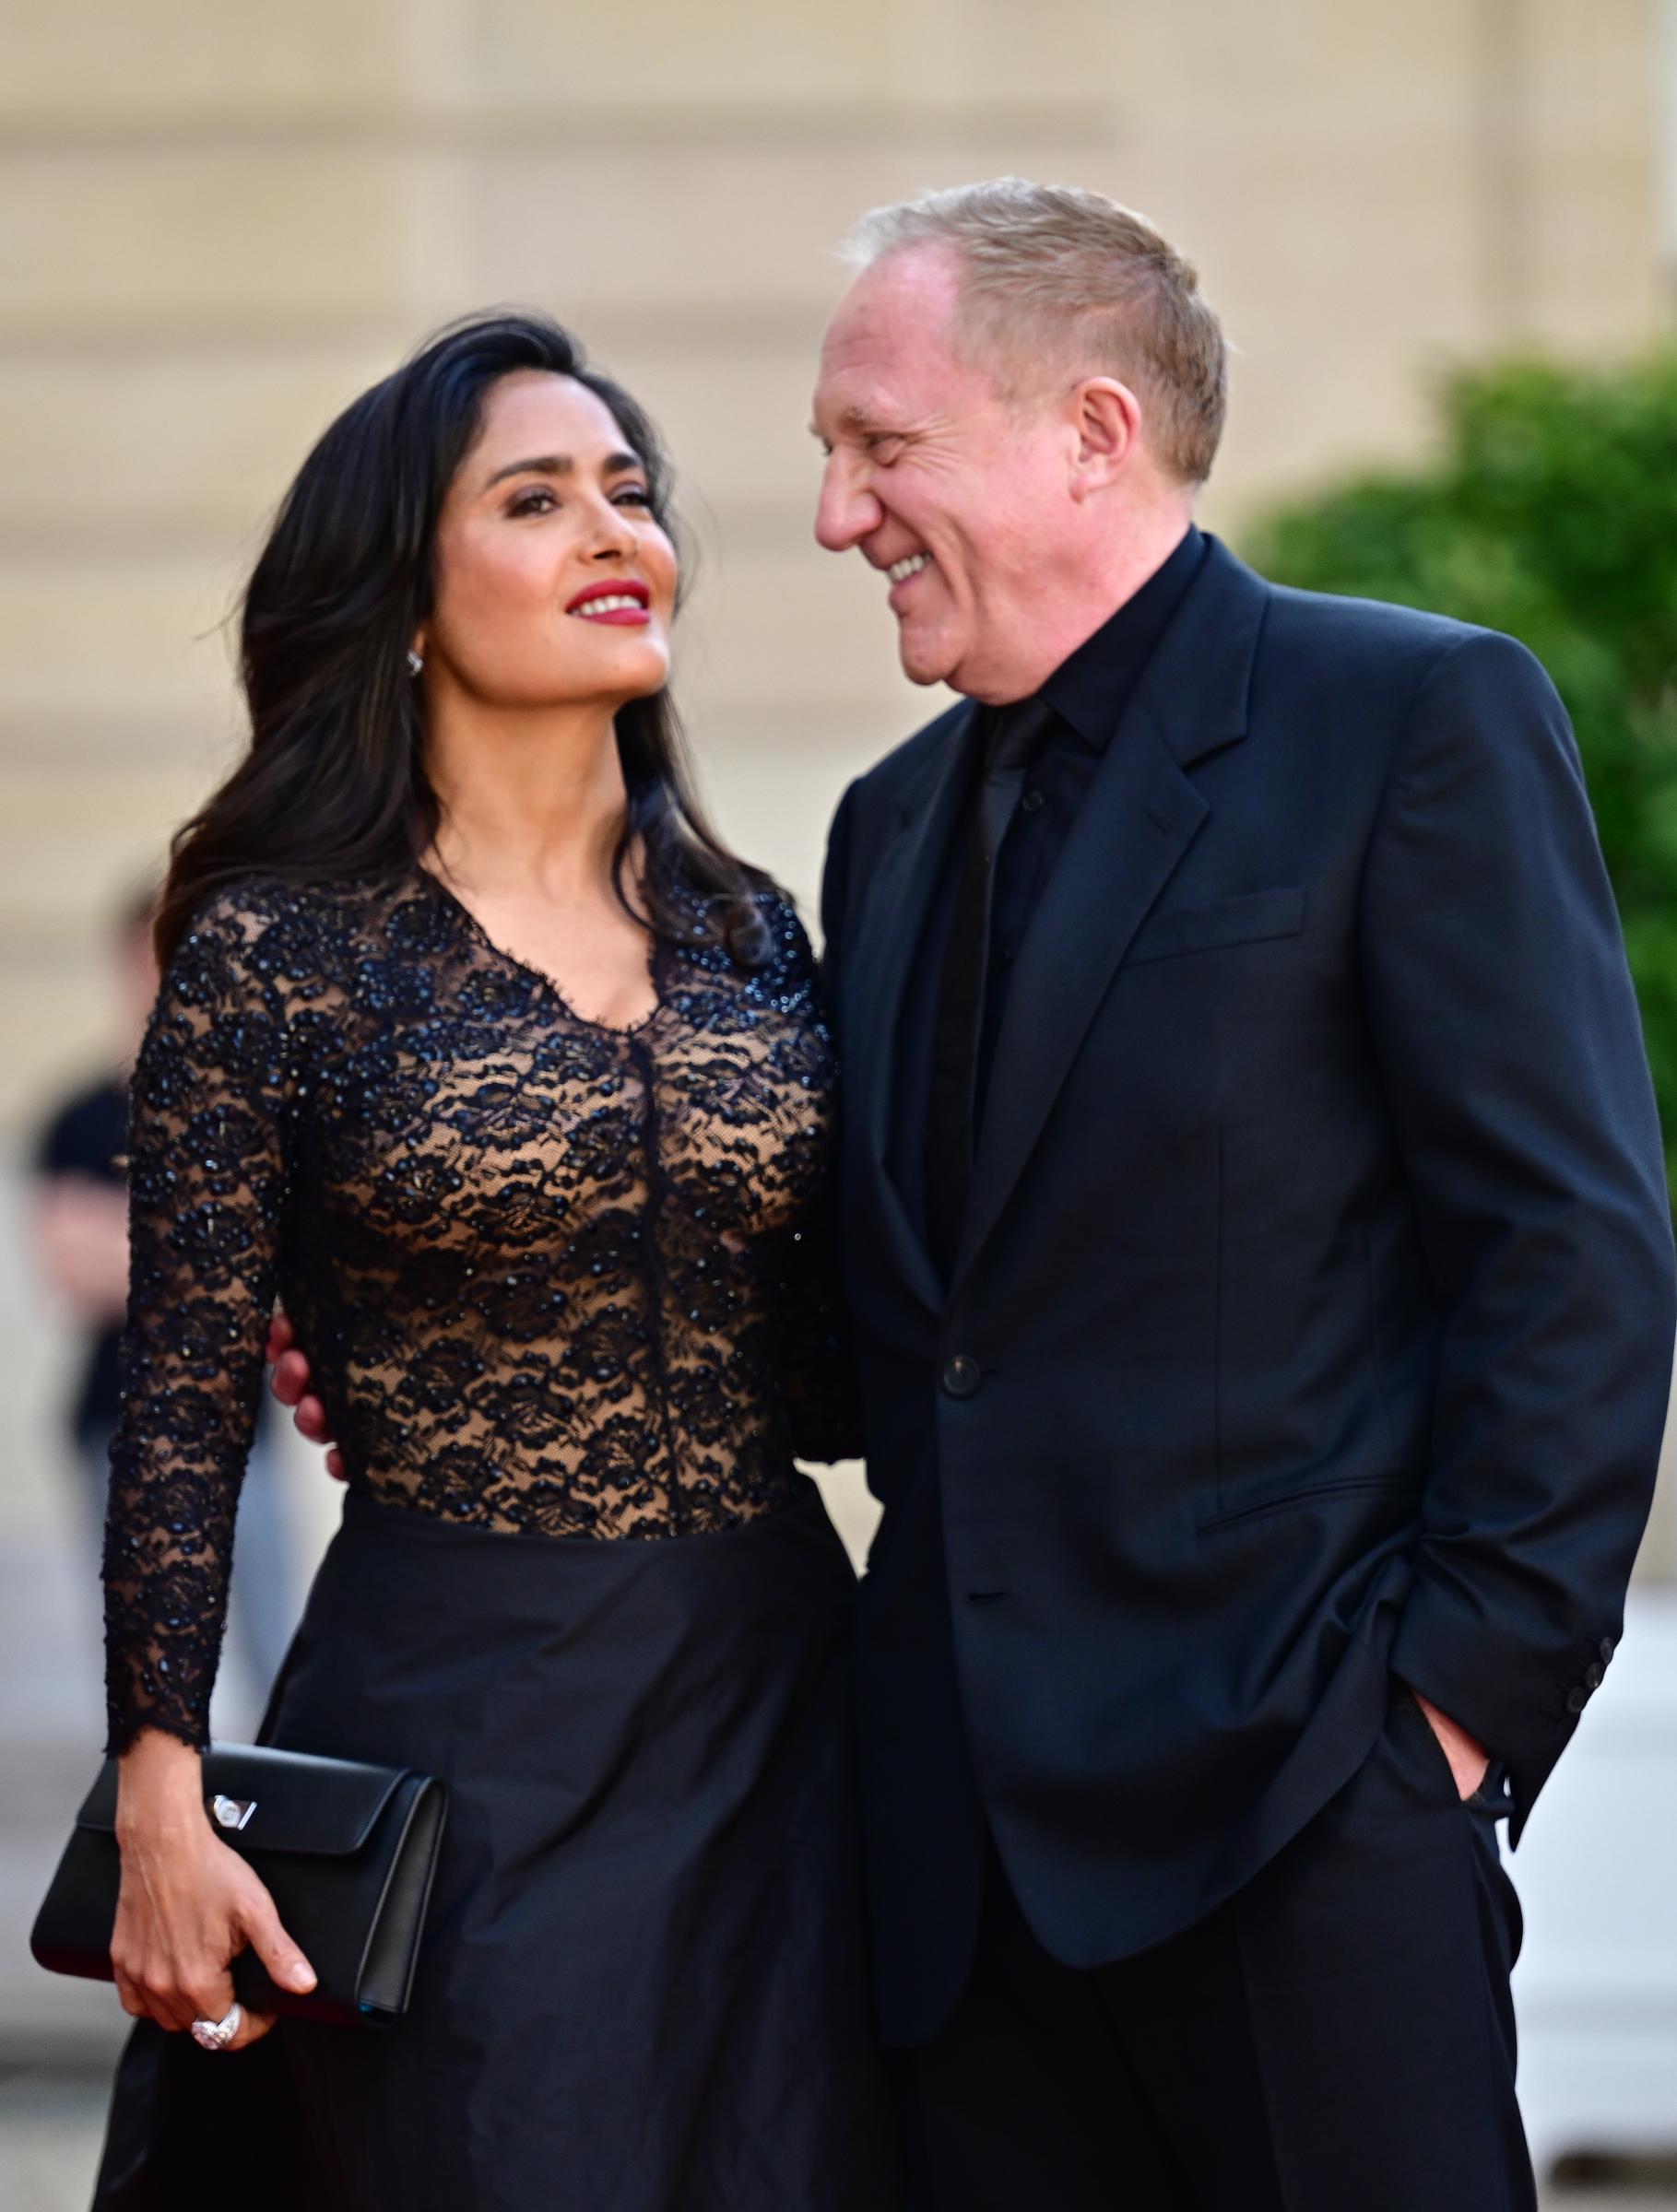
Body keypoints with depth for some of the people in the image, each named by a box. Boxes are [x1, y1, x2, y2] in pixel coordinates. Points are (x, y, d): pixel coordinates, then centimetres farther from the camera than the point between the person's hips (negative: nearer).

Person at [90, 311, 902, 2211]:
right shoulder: (278, 949, -5)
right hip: (454, 1737, -4)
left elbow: (820, 1387, 12)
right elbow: (181, 1417, -5)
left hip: (774, 1707, 5)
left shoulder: (748, 935, 9)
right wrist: (161, 1797, -11)